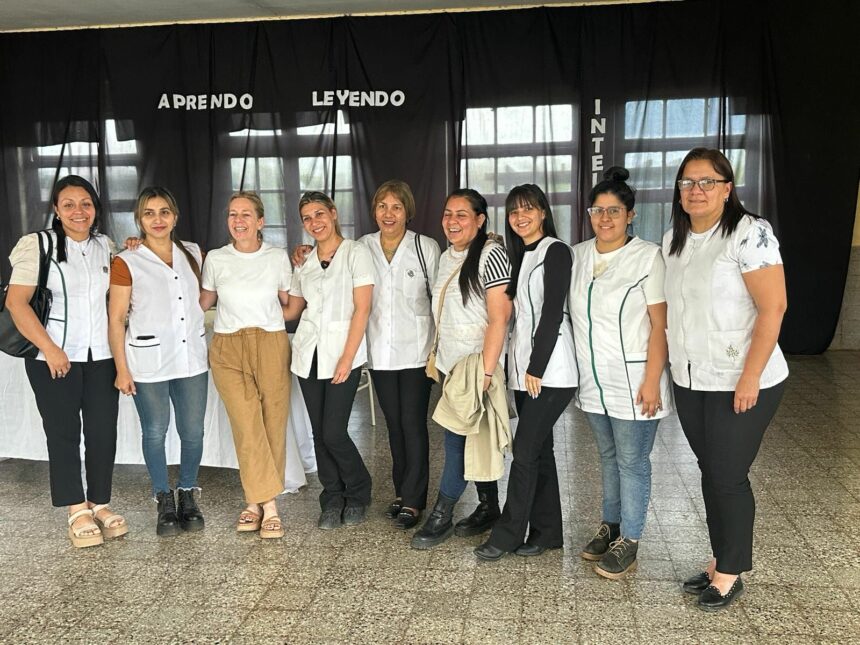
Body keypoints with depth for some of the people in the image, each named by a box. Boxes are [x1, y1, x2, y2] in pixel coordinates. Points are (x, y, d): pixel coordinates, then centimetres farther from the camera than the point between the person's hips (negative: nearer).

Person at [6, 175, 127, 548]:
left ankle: (100, 504, 19)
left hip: (101, 357, 4)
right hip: (54, 359, -4)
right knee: (63, 434, 4)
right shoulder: (38, 245, -4)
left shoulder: (105, 247, 11)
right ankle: (77, 512, 15)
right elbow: (16, 302, -9)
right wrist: (50, 349, -15)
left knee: (103, 433, 5)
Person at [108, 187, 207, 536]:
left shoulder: (193, 254, 8)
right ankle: (165, 501, 23)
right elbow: (116, 319, -4)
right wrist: (122, 369, -6)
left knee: (192, 431, 6)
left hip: (192, 358, 3)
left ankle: (187, 495, 26)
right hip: (149, 362, -3)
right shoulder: (127, 262, -4)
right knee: (155, 432, 6)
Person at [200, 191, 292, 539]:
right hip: (228, 350, 0)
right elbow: (202, 302, 18)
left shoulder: (278, 257, 4)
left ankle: (255, 502, 9)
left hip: (271, 345, 0)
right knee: (248, 427, -13)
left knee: (272, 428, -2)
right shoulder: (215, 259, 6)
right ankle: (268, 506, -7)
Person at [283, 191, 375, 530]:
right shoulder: (304, 262, 13)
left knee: (334, 433, -7)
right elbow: (291, 310, 18)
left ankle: (358, 494, 18)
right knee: (319, 433, 6)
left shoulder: (356, 252, -3)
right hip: (309, 353, 5)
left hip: (342, 353, -5)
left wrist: (347, 358, -14)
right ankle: (332, 500, 22)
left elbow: (361, 309, -9)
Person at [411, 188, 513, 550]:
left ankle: (441, 516, 9)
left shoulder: (491, 255, -14)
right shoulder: (447, 258, 12)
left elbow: (498, 318, -20)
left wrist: (485, 372, -23)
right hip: (451, 364, 8)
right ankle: (488, 508, 26)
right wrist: (436, 355, 14)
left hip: (476, 365, -8)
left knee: (458, 439, -4)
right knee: (472, 439, 13)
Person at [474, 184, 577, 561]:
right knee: (539, 449, 11)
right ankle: (547, 532, 21)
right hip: (524, 369, 8)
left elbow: (552, 312, -14)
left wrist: (536, 368, -17)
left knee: (525, 450, -6)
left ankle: (507, 534, 4)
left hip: (549, 371, -8)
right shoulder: (520, 255, 18)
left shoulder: (555, 251, -6)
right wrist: (522, 368, 9)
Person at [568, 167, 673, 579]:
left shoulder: (648, 256, -10)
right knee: (608, 456, 18)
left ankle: (629, 543, 15)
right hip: (593, 381, 6)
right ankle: (610, 526, 32)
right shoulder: (577, 256, 6)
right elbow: (566, 313, 13)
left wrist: (652, 380, -17)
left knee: (632, 461, 3)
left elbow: (660, 325, -12)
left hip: (632, 381, -5)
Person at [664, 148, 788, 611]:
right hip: (690, 382, 6)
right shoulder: (673, 240, 8)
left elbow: (773, 307, -17)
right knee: (710, 472, 15)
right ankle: (719, 563, 30)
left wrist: (750, 377, -20)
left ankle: (731, 573, 20)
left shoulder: (749, 233, -13)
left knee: (728, 476, 2)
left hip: (740, 383, -6)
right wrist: (671, 369, 12)